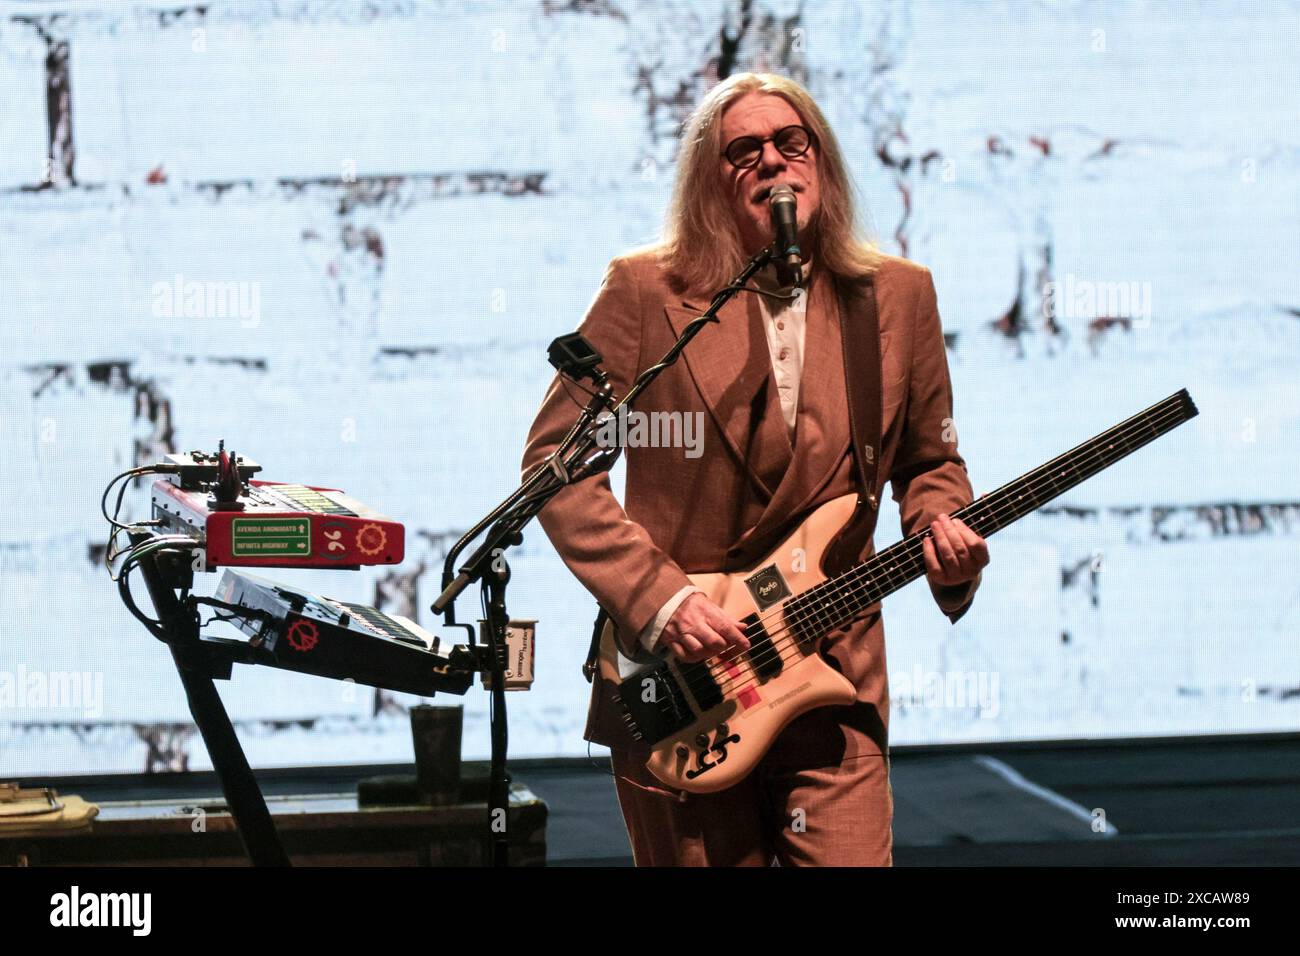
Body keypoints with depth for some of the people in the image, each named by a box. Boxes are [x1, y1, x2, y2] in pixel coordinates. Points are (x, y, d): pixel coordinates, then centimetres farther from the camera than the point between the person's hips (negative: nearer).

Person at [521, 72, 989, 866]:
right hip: (677, 692, -1)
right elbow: (556, 457, -4)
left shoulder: (899, 295, 7)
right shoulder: (646, 291, -3)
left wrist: (944, 534, -5)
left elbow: (928, 460, 18)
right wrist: (656, 596, -13)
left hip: (836, 689, 2)